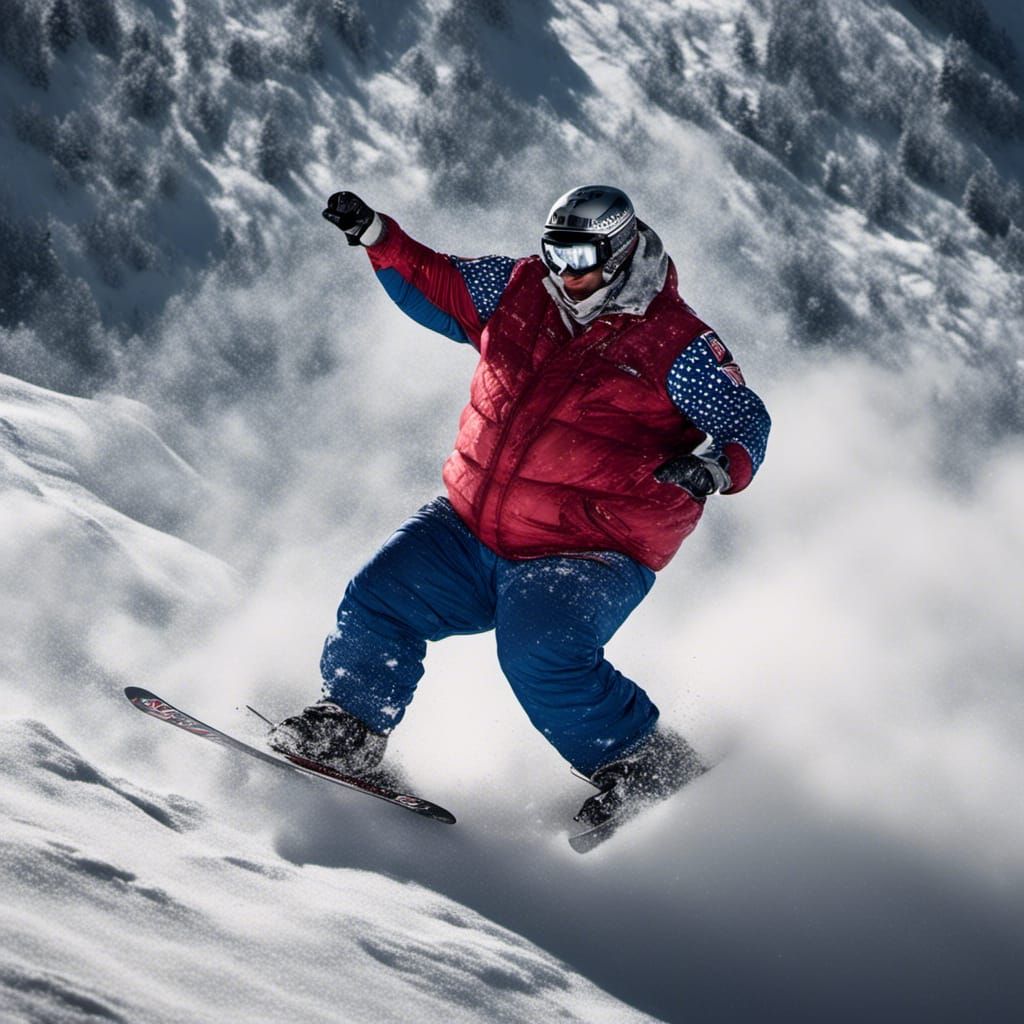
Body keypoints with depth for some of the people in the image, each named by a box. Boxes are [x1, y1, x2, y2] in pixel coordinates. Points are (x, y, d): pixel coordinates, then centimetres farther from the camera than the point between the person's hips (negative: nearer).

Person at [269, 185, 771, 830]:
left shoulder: (676, 343, -9)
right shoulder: (518, 291, 5)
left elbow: (748, 422, -9)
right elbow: (435, 285, 18)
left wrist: (716, 465, -30)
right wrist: (377, 237, 3)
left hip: (588, 557, -6)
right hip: (472, 530, 6)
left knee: (540, 658, -26)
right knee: (379, 596, -7)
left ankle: (650, 766, -7)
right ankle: (350, 729, 14)